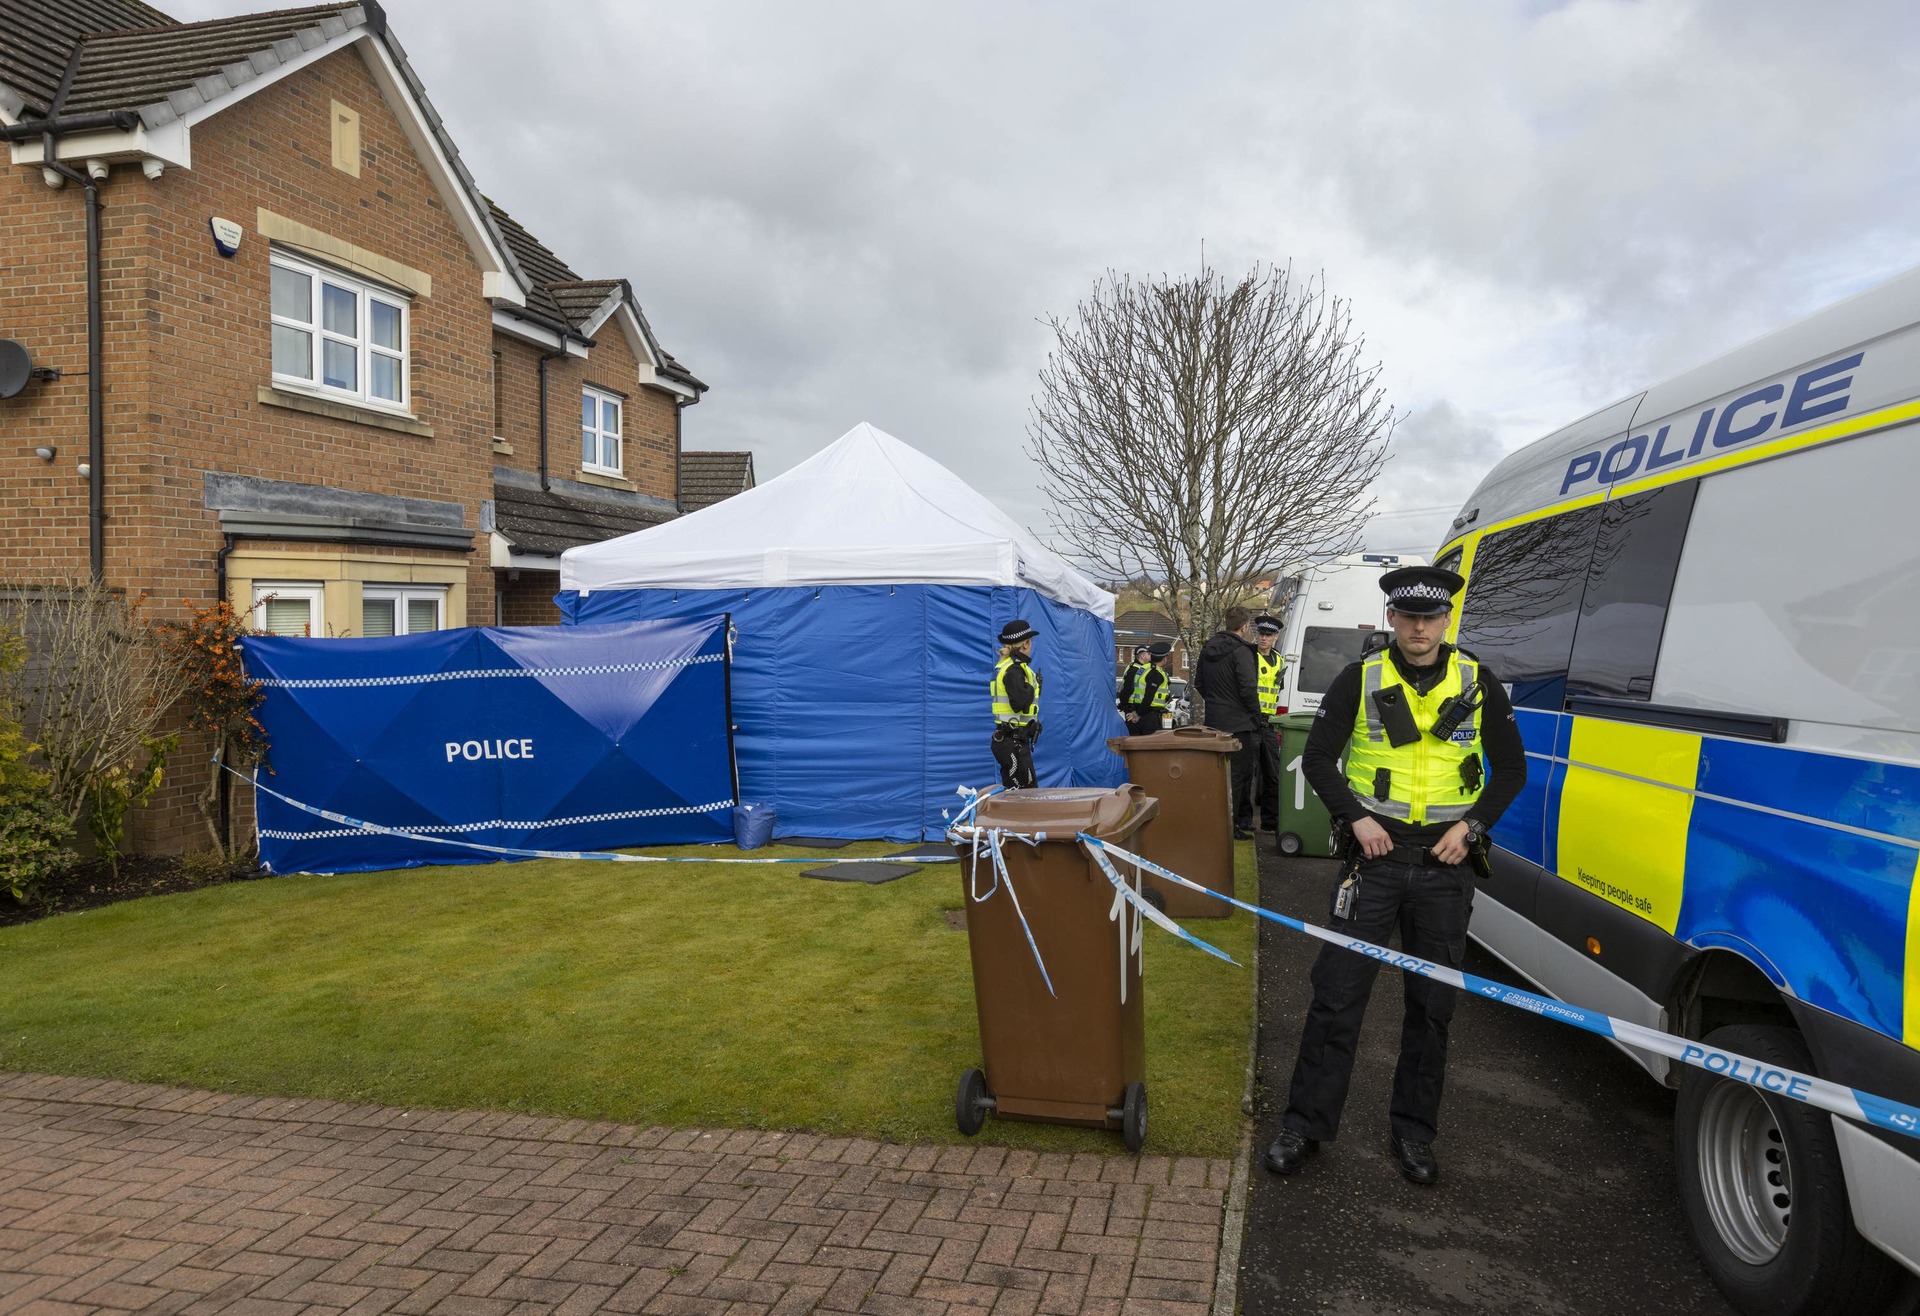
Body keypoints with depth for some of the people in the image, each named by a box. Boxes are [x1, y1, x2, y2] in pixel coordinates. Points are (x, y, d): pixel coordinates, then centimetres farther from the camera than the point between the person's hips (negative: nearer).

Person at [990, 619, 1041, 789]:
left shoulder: (1007, 665, 15)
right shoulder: (1014, 670, -16)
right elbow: (1019, 703, -26)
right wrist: (1031, 686, -12)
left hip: (1016, 738, 10)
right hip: (1013, 741, -10)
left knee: (1029, 790, 15)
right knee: (1017, 794, -9)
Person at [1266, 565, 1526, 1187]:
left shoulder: (1478, 683, 2)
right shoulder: (1360, 681, -1)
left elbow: (1511, 768, 8)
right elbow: (1318, 759, 3)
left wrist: (1471, 825, -5)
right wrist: (1357, 817, -10)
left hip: (1444, 863, 2)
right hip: (1375, 856, -1)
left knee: (1432, 1005, 10)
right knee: (1337, 994, -1)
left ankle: (1412, 1133, 25)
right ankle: (1305, 1124, 12)